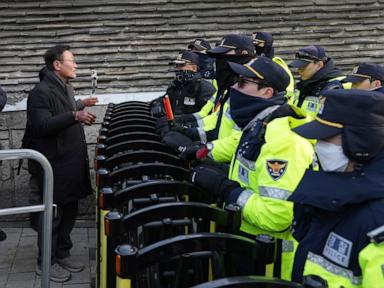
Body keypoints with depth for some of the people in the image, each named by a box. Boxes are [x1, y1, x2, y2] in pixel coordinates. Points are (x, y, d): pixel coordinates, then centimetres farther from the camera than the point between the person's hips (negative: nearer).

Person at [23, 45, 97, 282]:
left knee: (70, 210, 16)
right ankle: (46, 262, 15)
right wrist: (74, 115, -34)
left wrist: (81, 106, 24)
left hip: (71, 163, 9)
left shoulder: (66, 88, 15)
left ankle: (62, 253, 30)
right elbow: (43, 126, -26)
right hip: (53, 165, -9)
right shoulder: (41, 92, -16)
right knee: (53, 214, 1)